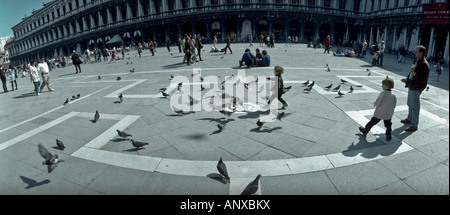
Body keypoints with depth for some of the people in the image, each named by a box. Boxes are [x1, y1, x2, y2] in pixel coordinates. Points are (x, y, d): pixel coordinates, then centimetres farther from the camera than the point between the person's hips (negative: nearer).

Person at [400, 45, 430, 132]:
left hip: (416, 88, -10)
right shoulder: (417, 61, 9)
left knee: (415, 107, -3)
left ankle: (414, 125, 5)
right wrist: (407, 80, 16)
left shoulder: (424, 64, -21)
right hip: (411, 86, 10)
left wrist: (414, 73, -30)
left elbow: (423, 79, -26)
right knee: (410, 104, 23)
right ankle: (409, 119, 40)